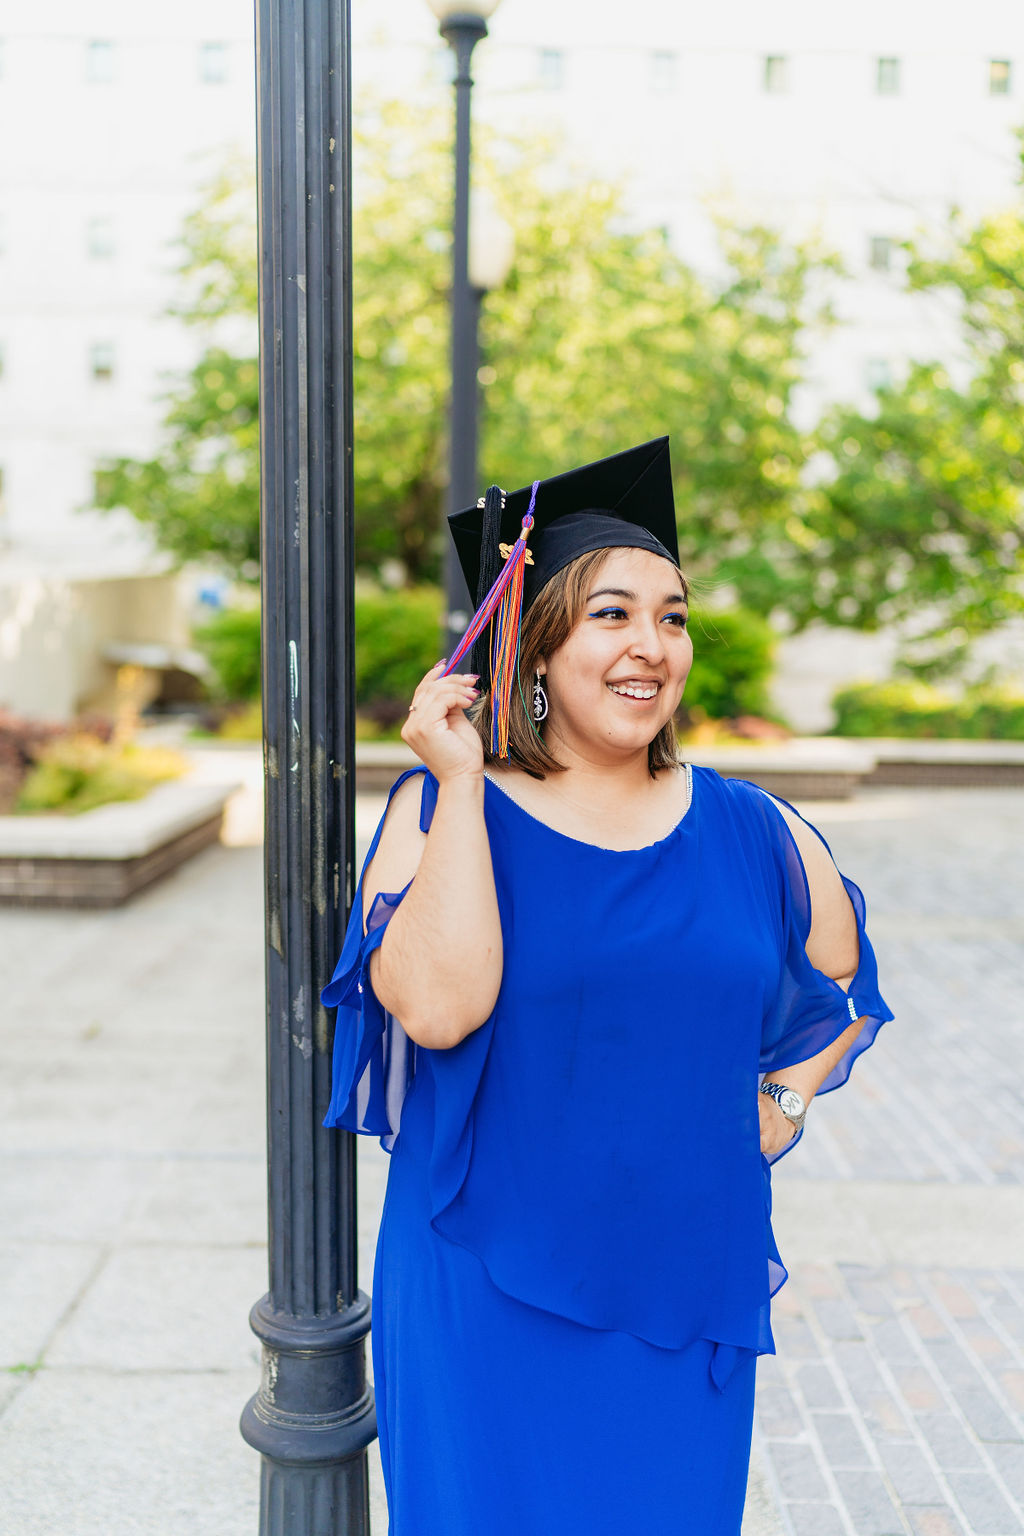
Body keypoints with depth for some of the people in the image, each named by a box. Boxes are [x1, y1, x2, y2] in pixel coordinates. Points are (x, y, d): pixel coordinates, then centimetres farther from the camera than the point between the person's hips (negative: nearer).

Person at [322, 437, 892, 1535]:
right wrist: (463, 783, -21)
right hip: (488, 1302, -2)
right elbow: (435, 1005, -26)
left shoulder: (751, 833, 0)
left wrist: (784, 1101, 3)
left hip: (684, 1299, 3)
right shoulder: (440, 808, -8)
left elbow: (847, 976, 18)